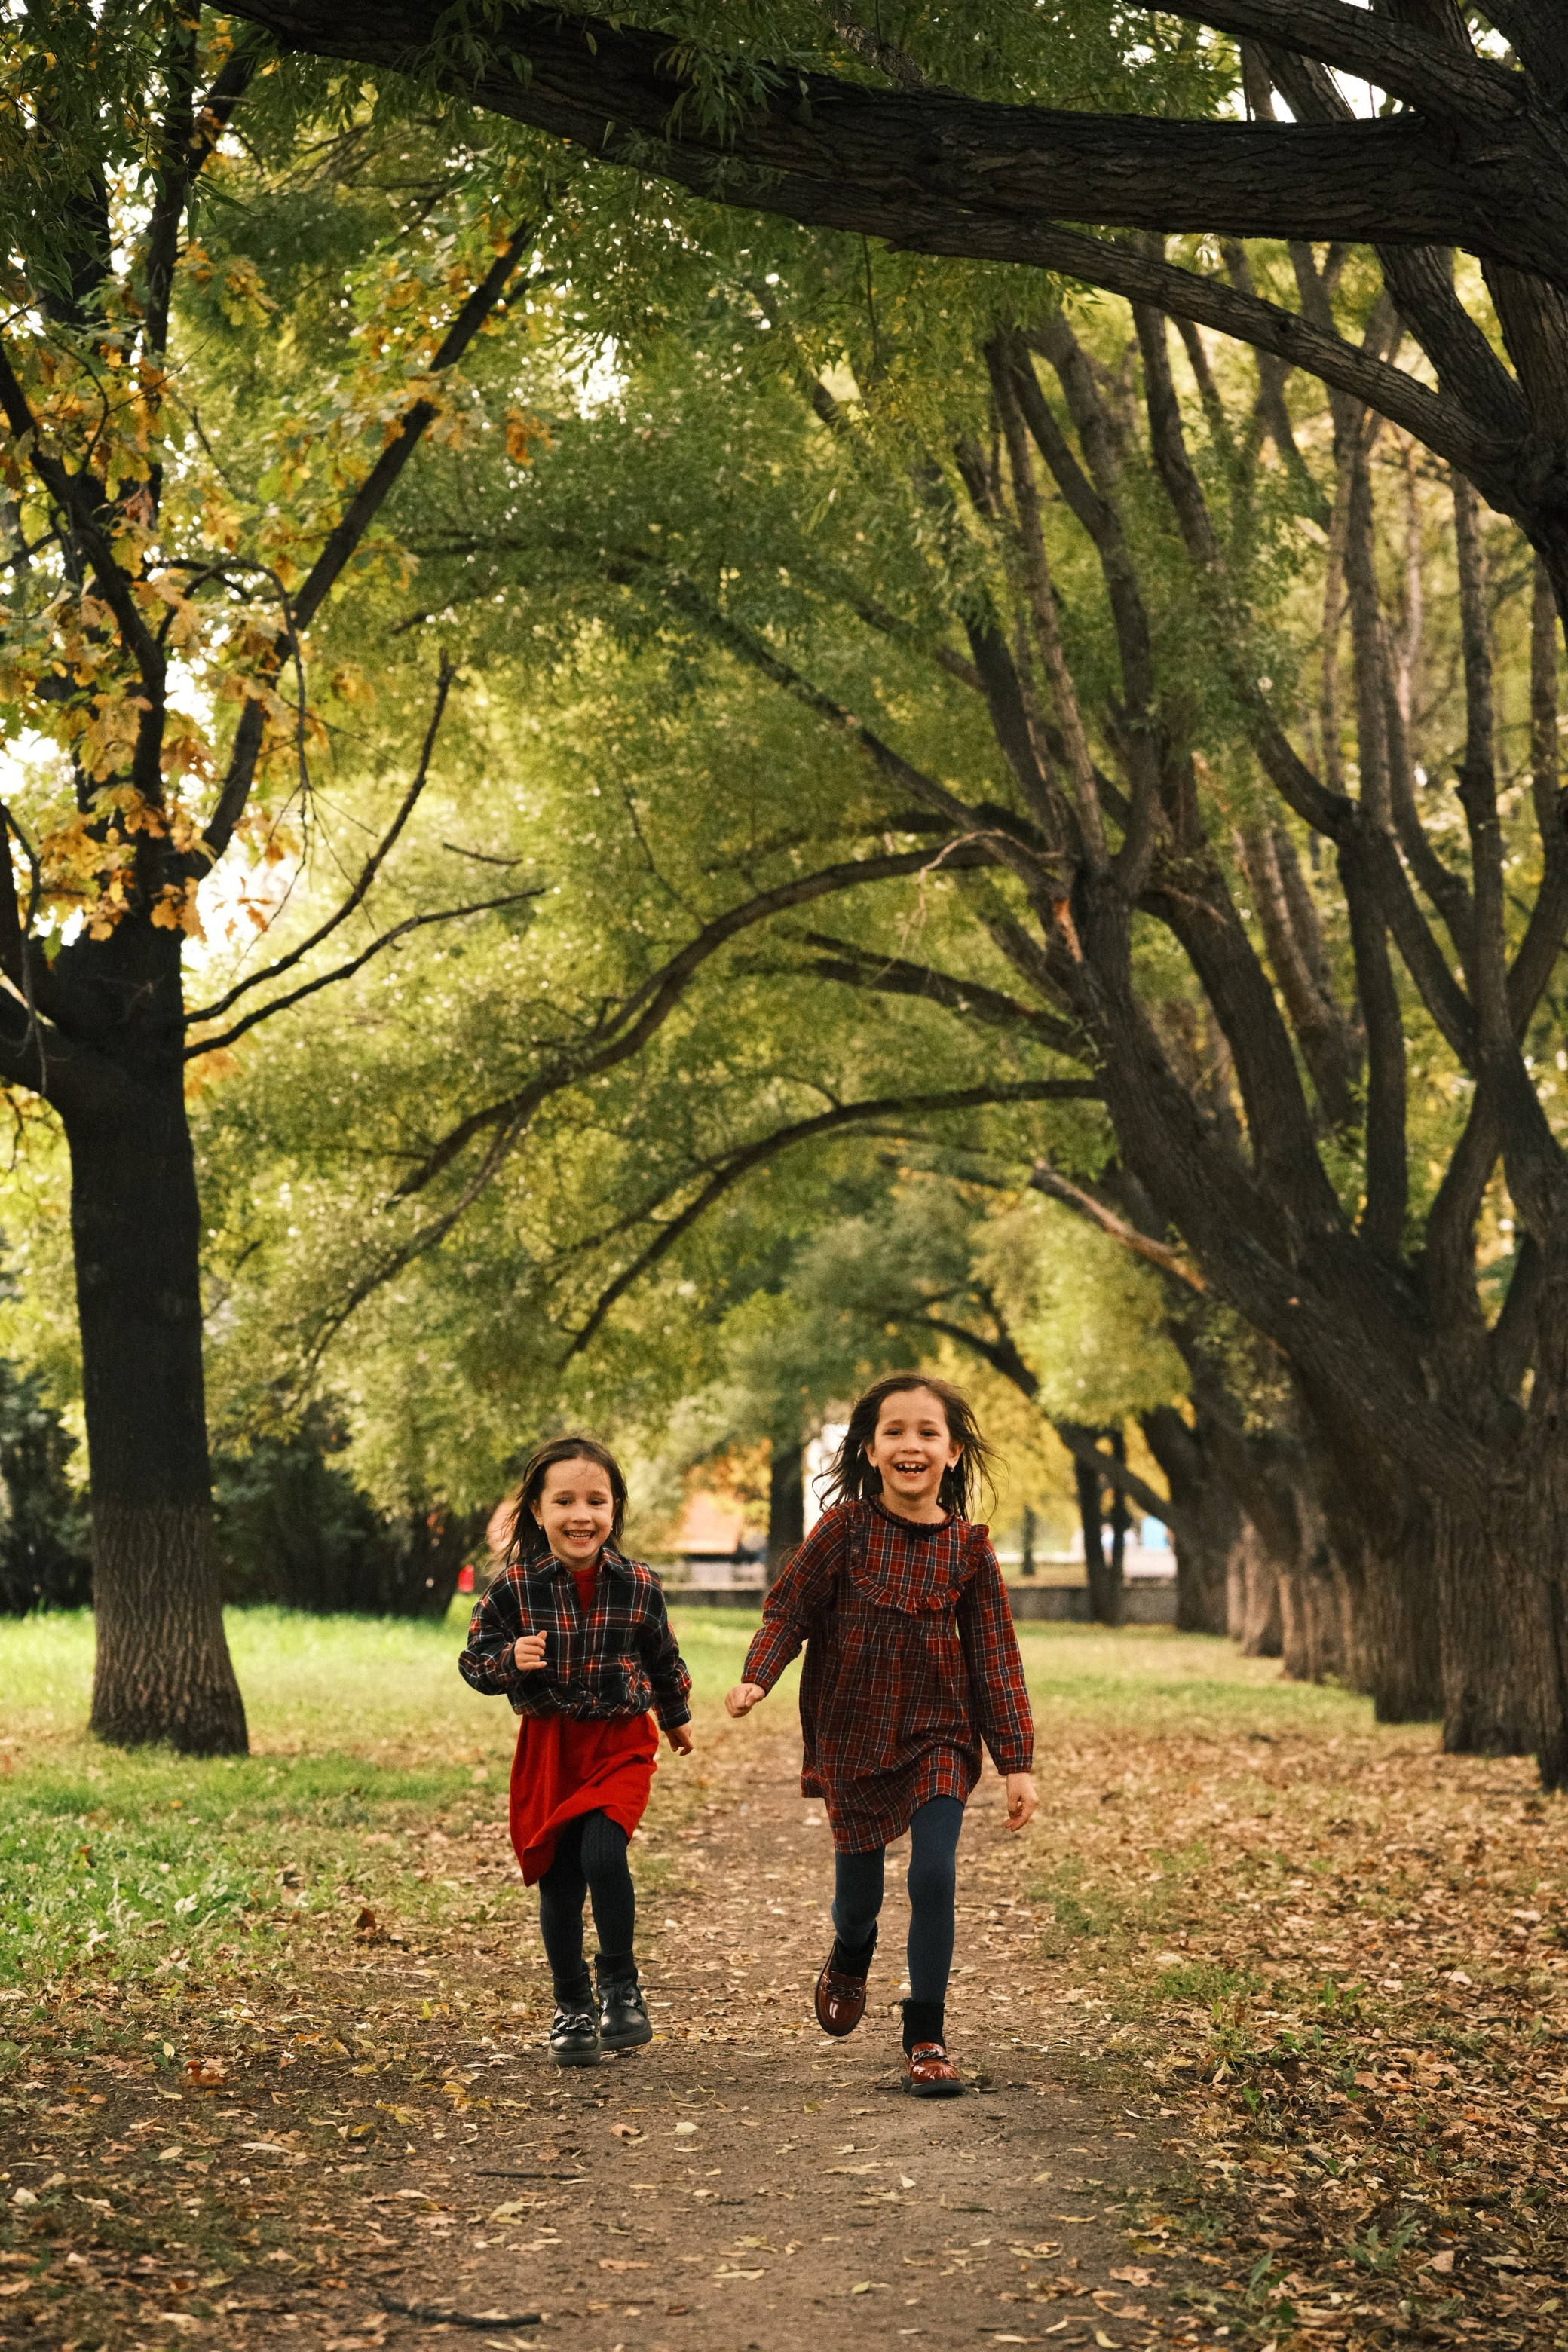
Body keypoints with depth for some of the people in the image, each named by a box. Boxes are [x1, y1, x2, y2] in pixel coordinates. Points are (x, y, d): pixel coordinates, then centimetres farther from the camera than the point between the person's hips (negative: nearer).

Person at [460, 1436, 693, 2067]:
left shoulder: (638, 1586, -5)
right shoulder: (515, 1588, -9)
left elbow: (663, 1659, 12)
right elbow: (474, 1660, -2)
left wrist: (676, 1720, 27)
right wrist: (510, 1659, -23)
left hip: (620, 1741, -1)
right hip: (548, 1748, 1)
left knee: (602, 1854, -21)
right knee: (558, 1881, 4)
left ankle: (621, 1987, -1)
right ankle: (572, 2008, 22)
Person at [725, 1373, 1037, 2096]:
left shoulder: (968, 1549, -5)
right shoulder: (845, 1529, -9)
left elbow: (995, 1659, -1)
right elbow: (789, 1609, -3)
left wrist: (1017, 1761, -2)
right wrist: (757, 1677, -20)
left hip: (938, 1737, 0)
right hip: (853, 1733, 0)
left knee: (934, 1878, -12)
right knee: (858, 1886, 10)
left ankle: (926, 2038, 2)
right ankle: (849, 1963, 47)